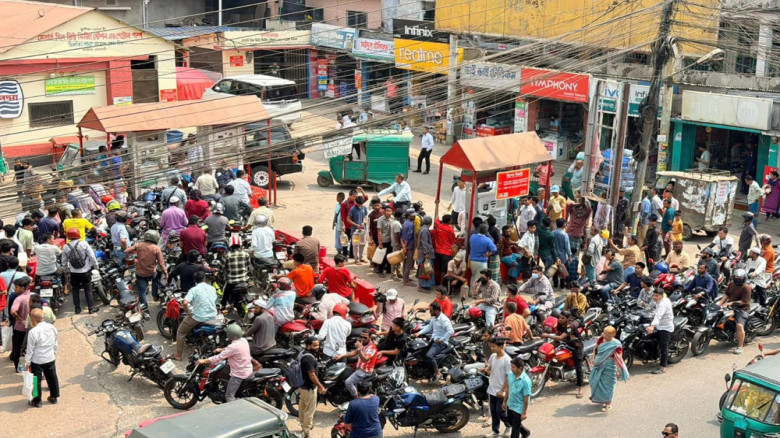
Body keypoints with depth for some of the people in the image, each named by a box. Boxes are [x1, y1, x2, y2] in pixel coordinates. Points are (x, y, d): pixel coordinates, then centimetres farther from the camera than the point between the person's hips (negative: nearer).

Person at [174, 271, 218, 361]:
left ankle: (178, 355, 11)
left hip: (198, 317, -6)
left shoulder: (194, 289, -11)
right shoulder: (212, 288, 4)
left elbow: (185, 303, -25)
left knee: (181, 332, 12)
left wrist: (188, 312, -9)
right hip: (212, 316, 6)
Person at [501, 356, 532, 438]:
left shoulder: (525, 380, -27)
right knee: (511, 423, 26)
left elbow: (526, 397, -20)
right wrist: (504, 401, 15)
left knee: (515, 428, 6)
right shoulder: (510, 375, -7)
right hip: (510, 405, 7)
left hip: (518, 408, -7)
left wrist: (525, 412, -16)